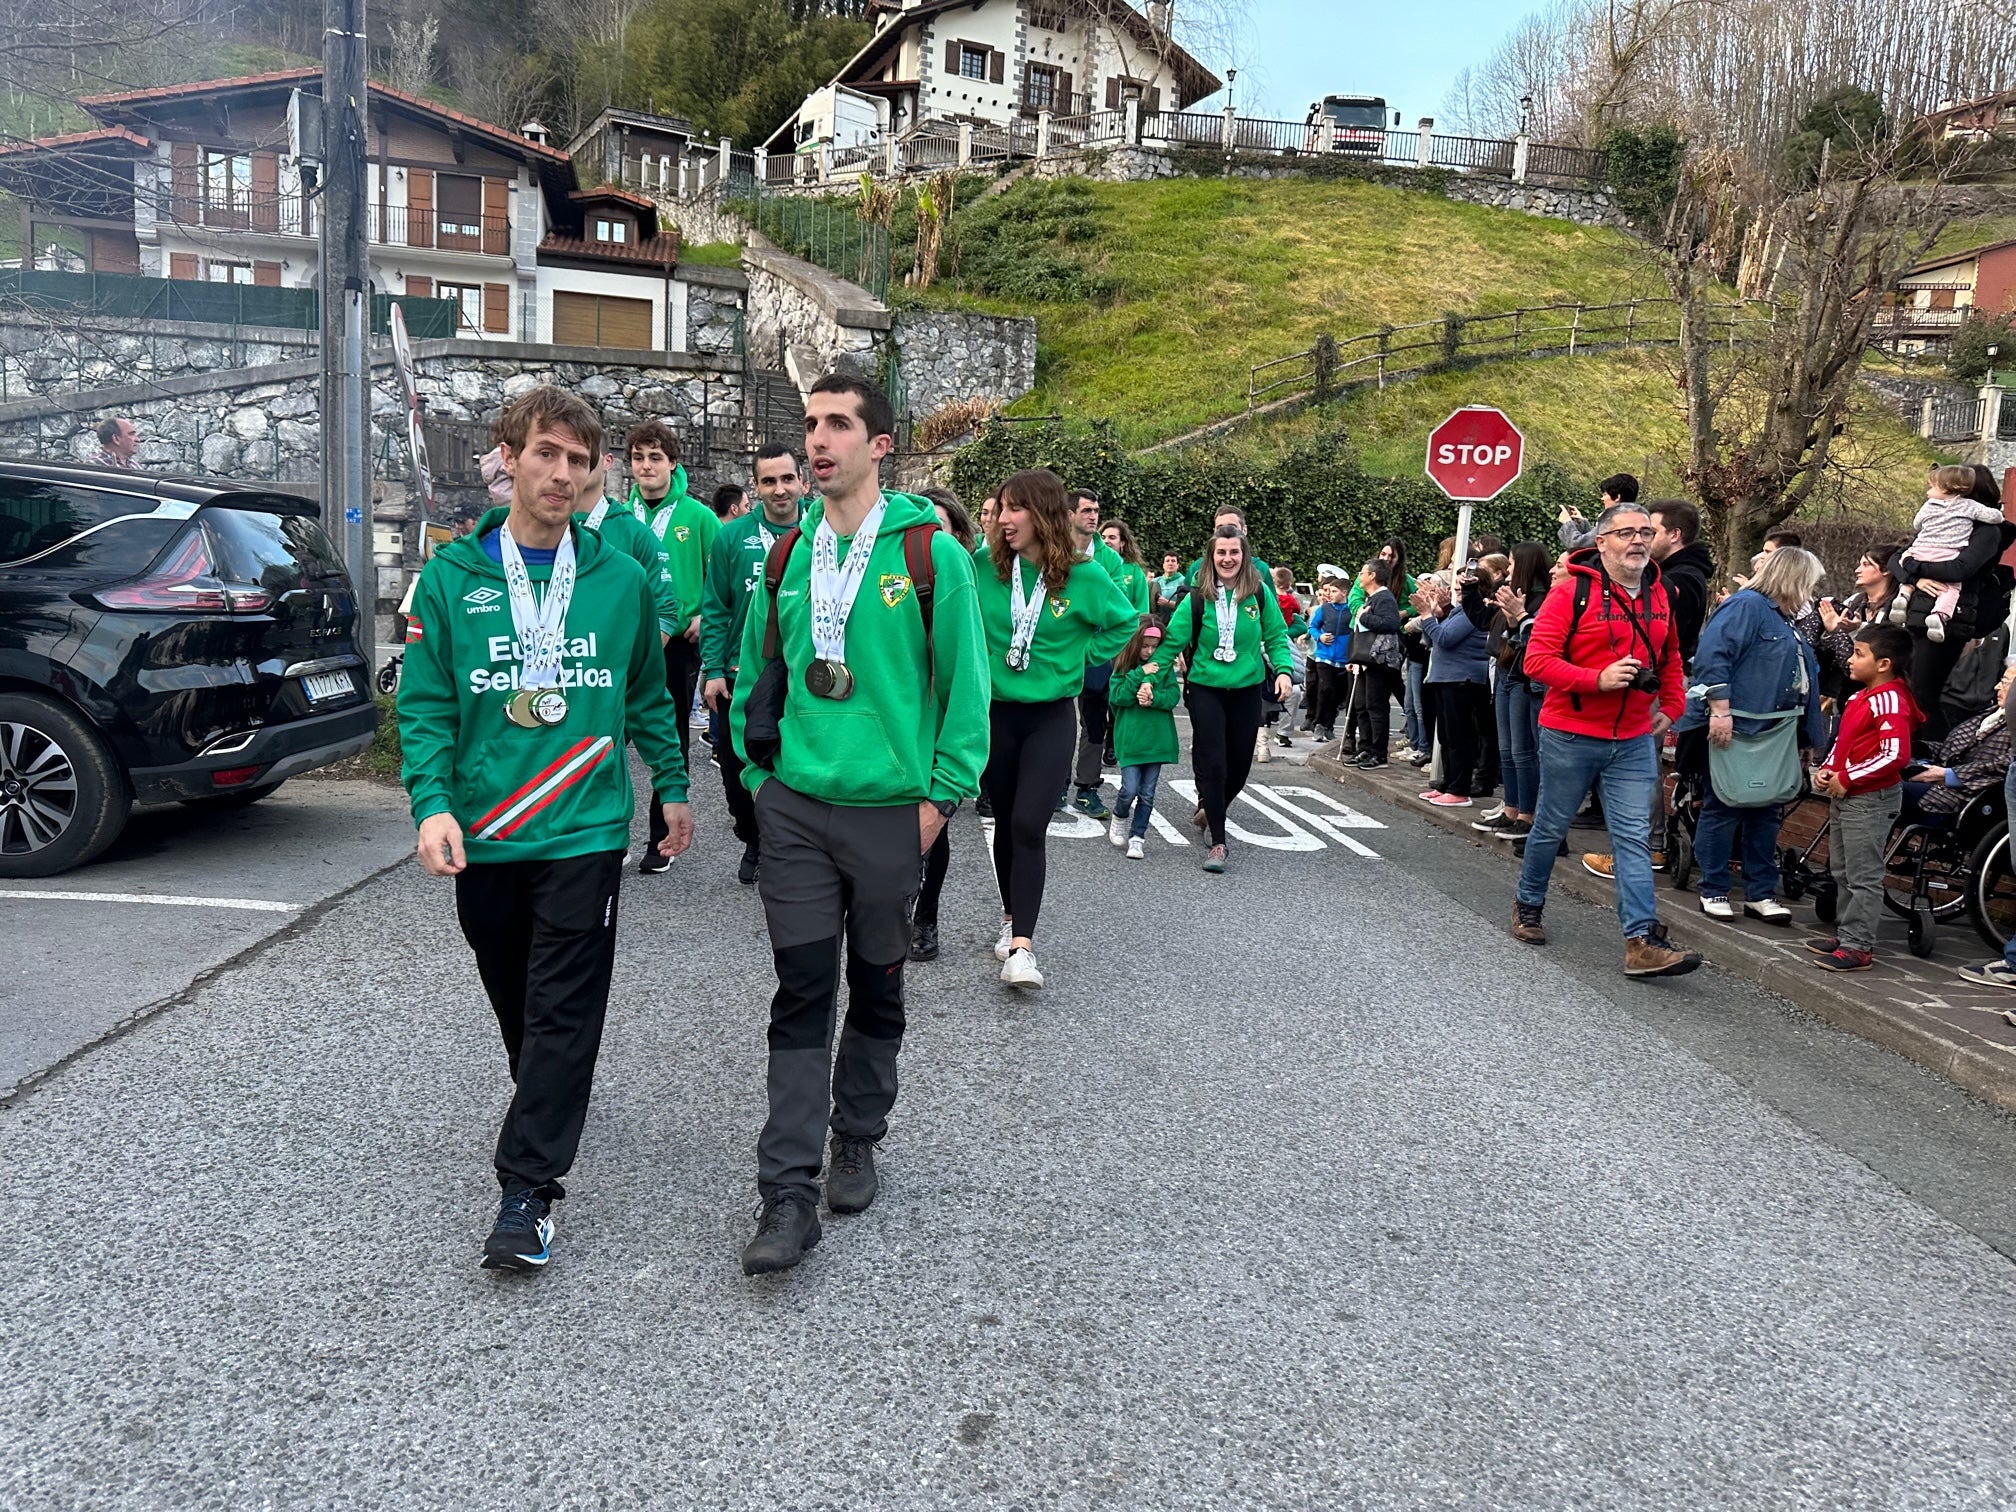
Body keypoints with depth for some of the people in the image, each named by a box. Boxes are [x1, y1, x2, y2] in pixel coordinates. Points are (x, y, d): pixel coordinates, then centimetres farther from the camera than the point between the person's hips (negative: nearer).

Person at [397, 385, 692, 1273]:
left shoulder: (620, 579, 1)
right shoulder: (451, 578, -1)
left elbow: (648, 694, 13)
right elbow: (426, 705, -1)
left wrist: (672, 787, 17)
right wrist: (432, 803, -15)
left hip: (585, 832, -1)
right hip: (483, 837, 2)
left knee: (564, 1011, -5)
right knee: (512, 999, 18)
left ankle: (527, 1191, 0)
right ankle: (547, 1104, 44)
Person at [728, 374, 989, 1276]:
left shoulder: (929, 552, -6)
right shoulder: (788, 557, 6)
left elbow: (965, 682, -5)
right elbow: (757, 673, 15)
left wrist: (942, 794, -8)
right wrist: (760, 771, 11)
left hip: (891, 811, -2)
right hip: (796, 807, 2)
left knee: (877, 990, 13)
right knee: (802, 995, 1)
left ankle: (857, 1140, 33)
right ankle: (788, 1194, 5)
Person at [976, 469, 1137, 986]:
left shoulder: (1083, 575, -8)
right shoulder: (984, 566, -6)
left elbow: (1125, 622, 9)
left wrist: (1079, 659, 3)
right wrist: (977, 659, 3)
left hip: (1051, 716, -2)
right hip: (995, 712, 2)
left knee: (1028, 826, -13)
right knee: (1005, 823, 13)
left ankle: (1021, 946, -11)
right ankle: (1012, 918, 32)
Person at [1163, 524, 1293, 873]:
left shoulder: (1259, 594, -4)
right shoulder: (1197, 599, -8)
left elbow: (1276, 636, 3)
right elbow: (1173, 640, -5)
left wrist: (1283, 669, -12)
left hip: (1247, 690, 2)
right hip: (1205, 689, -2)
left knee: (1239, 765, 11)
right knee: (1212, 764, -7)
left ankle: (1209, 809, 42)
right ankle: (1217, 843, 2)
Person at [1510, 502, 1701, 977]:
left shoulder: (1659, 597, 8)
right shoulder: (1572, 592, -11)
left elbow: (1670, 658, 23)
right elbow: (1537, 660, -17)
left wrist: (1671, 707, 12)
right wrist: (1598, 679, -24)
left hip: (1635, 740, 4)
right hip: (1570, 736, -4)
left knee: (1634, 838, -2)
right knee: (1551, 827, 11)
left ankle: (1642, 941, -4)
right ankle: (1528, 906, 32)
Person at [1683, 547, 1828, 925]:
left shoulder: (1785, 622, 22)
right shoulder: (1746, 606, -9)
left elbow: (1803, 679, 29)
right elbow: (1712, 656, -22)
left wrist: (1807, 736, 25)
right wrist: (1720, 710, -28)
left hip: (1773, 736, 10)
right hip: (1734, 731, -10)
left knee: (1766, 813, 11)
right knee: (1723, 810, -1)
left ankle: (1760, 894, 18)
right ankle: (1714, 891, 7)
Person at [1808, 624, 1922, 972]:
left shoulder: (1890, 700, -18)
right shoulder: (1863, 697, 12)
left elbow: (1896, 755, -27)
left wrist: (1848, 778, -22)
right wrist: (1827, 769, 6)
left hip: (1870, 799, -10)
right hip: (1844, 796, 10)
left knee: (1864, 876, -4)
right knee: (1842, 871, 18)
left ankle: (1858, 946, 1)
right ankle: (1844, 934, 29)